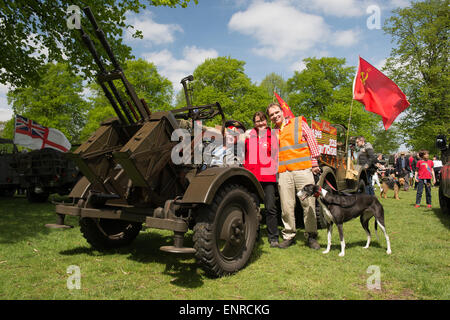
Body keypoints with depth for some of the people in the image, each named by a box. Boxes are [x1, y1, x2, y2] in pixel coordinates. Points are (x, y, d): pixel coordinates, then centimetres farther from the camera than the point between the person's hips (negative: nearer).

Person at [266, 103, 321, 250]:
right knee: (286, 206, 1)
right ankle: (289, 236, 14)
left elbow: (311, 140, 8)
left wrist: (314, 163, 3)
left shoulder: (299, 122, 10)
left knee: (309, 203, -1)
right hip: (283, 173, 2)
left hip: (303, 170, -2)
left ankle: (311, 236, 12)